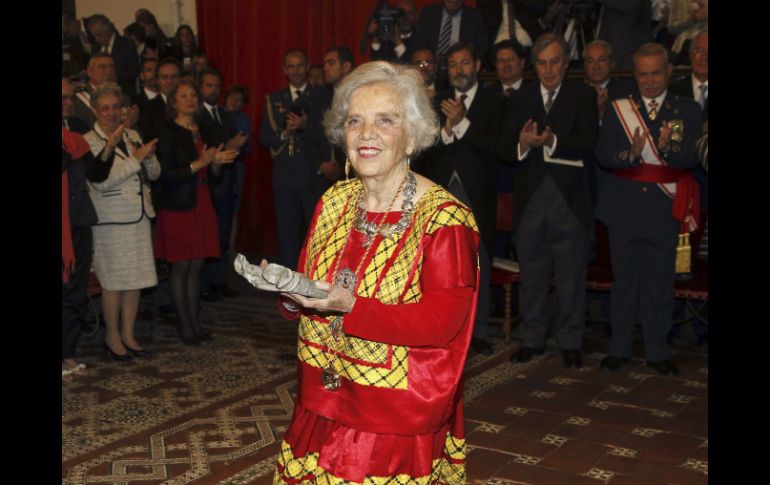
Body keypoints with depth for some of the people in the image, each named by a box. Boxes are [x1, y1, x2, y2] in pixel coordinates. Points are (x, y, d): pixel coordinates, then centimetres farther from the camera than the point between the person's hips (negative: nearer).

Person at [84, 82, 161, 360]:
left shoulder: (132, 136, 12)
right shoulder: (89, 141, -6)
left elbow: (154, 174, 14)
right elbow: (101, 181, -18)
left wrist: (149, 158, -8)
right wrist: (135, 159, -17)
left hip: (139, 217, 6)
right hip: (110, 219, -6)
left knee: (136, 279, 8)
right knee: (113, 280, 0)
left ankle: (128, 335, 19)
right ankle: (112, 338, 13)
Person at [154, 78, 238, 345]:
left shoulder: (204, 133, 14)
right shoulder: (168, 133, -5)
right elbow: (166, 174, -14)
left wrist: (216, 163, -5)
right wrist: (199, 163, -18)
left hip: (201, 207, 6)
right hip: (178, 208, -6)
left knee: (195, 266, 8)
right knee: (180, 267, -1)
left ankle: (195, 322, 15)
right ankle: (185, 326, 6)